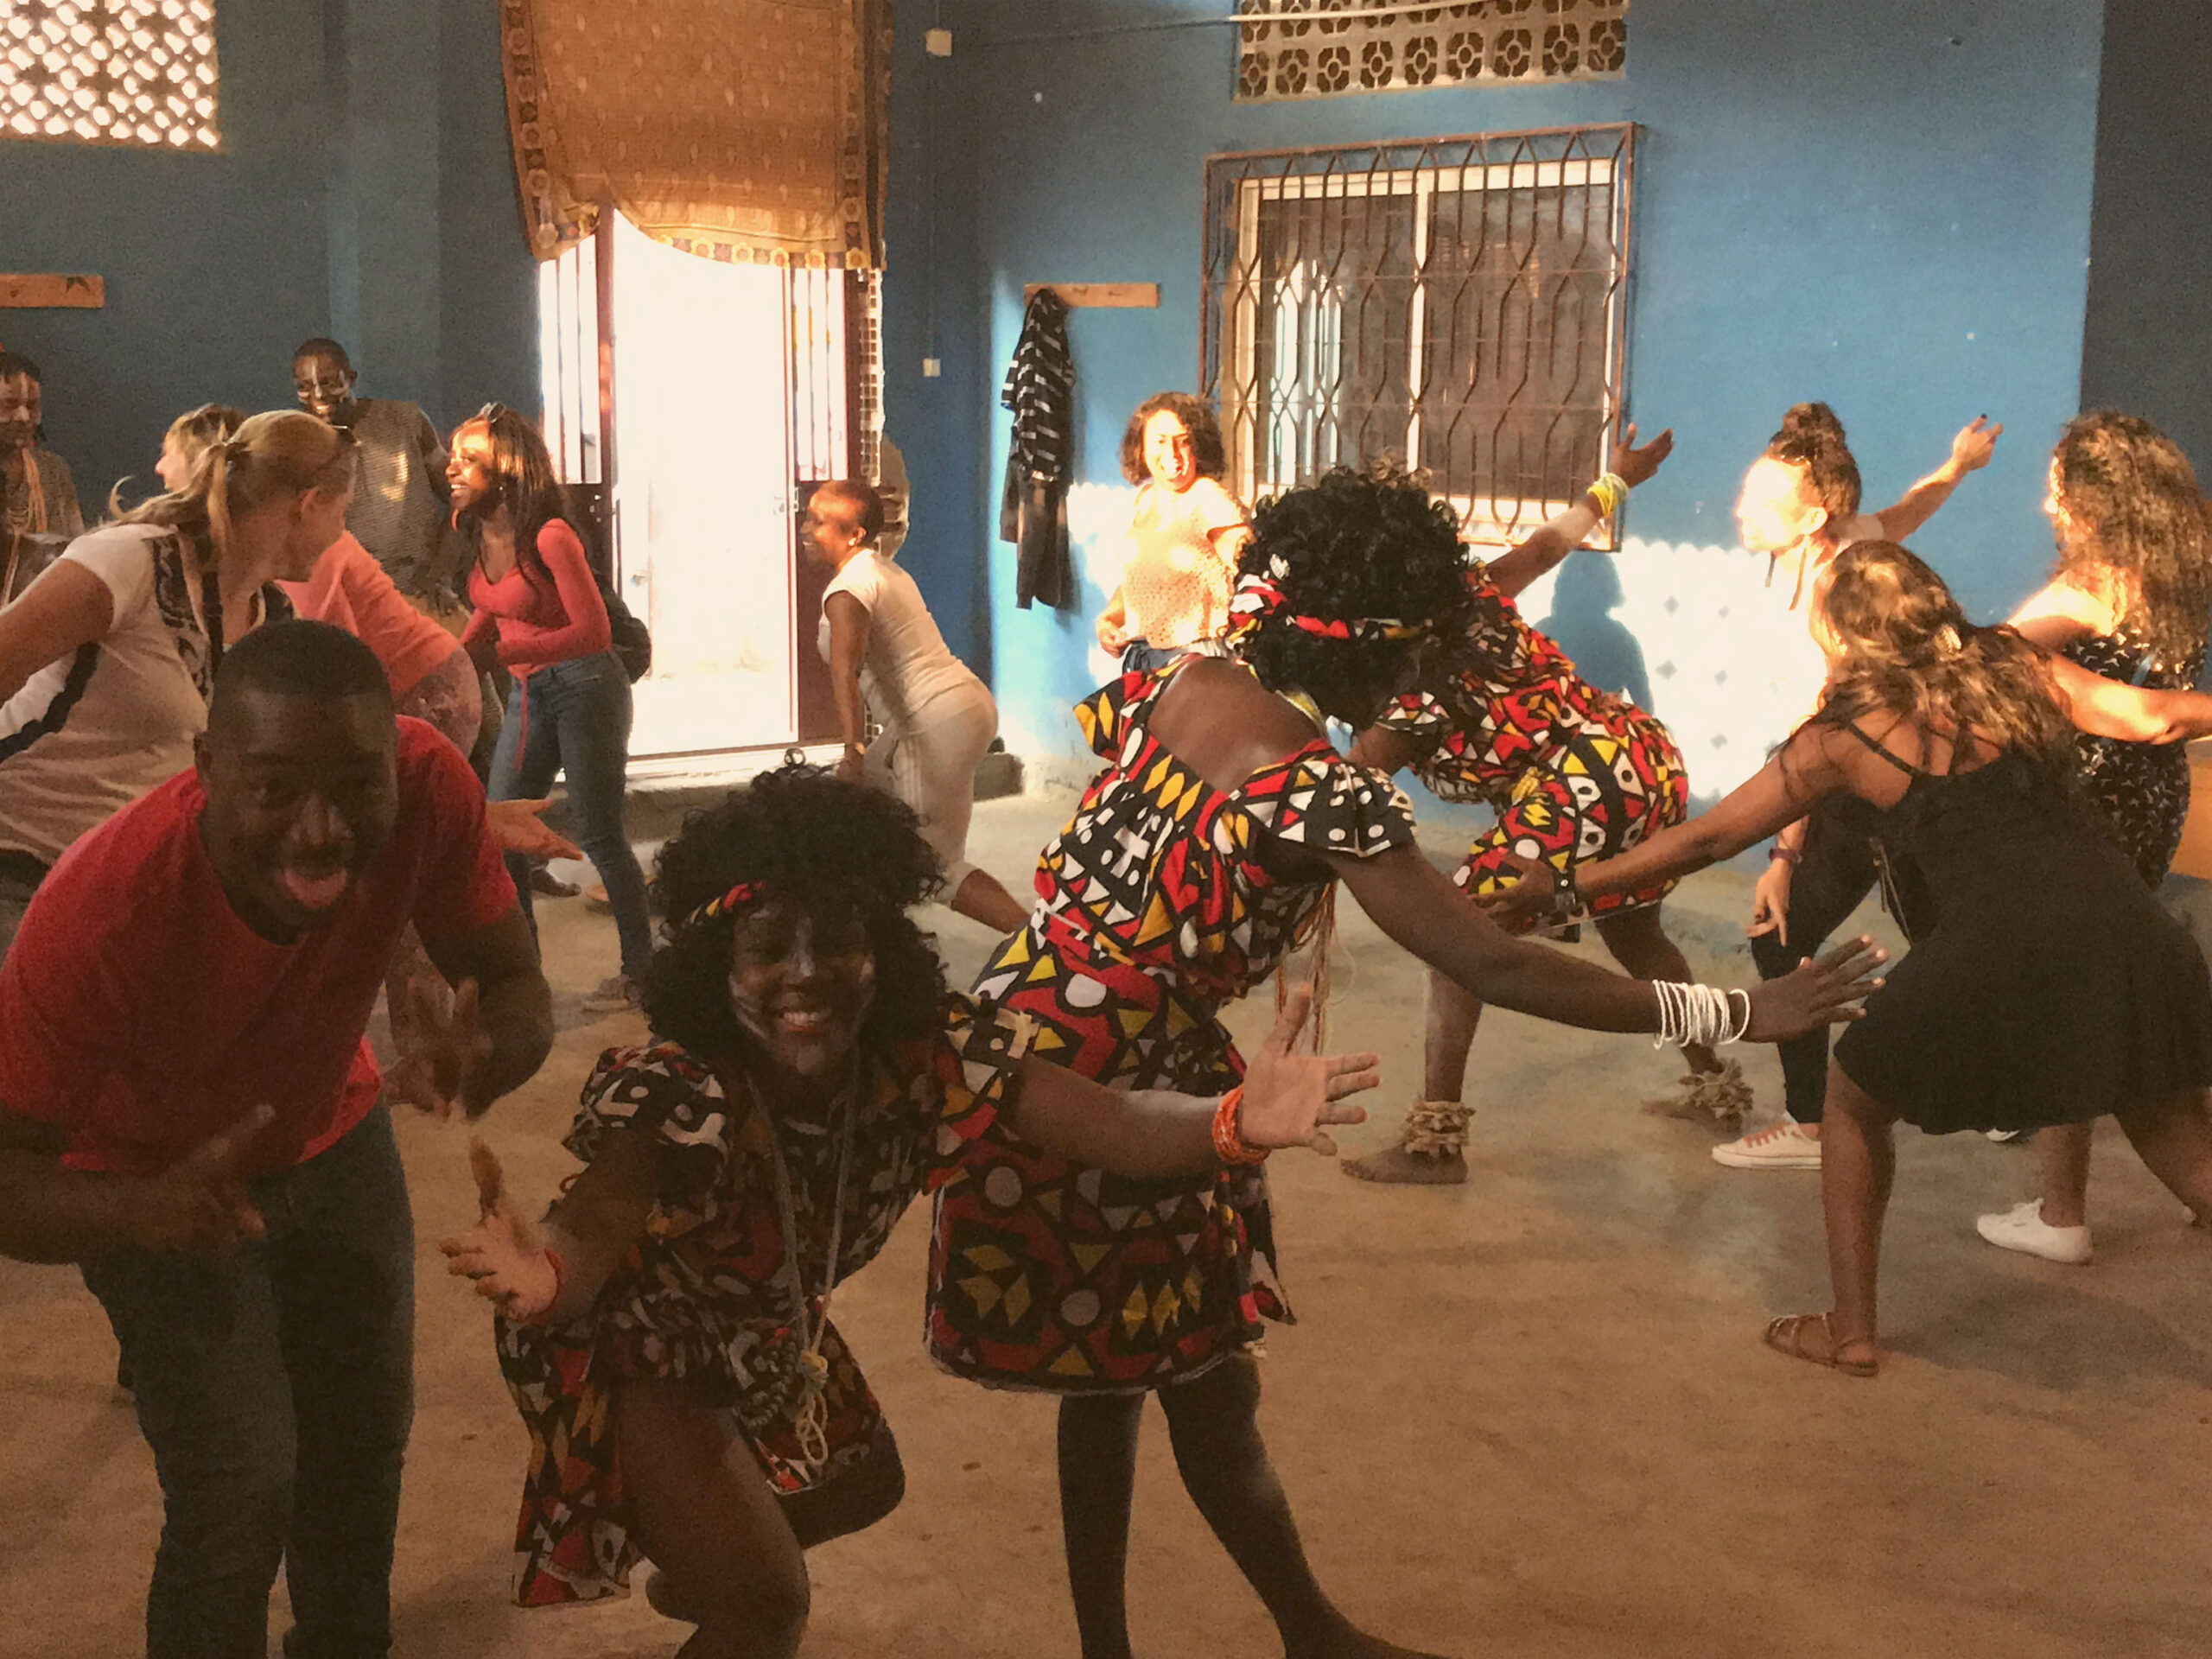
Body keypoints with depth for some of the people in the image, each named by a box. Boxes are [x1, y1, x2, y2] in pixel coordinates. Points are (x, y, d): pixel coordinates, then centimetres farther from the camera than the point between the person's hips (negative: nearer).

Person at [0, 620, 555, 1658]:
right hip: (157, 1181, -4)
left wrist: (482, 1052, -46)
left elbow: (515, 987, -22)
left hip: (330, 1133, 4)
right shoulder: (99, 914, -40)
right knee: (237, 1497, -9)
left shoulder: (429, 786, -32)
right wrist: (146, 1211, -54)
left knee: (367, 1437, 17)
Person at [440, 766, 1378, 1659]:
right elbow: (590, 1233, -53)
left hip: (764, 1333, 6)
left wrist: (1233, 1124, -55)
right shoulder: (677, 1097, -39)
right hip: (633, 1355, -6)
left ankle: (695, 1576, 57)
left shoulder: (928, 1057, -26)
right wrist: (544, 1272, -77)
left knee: (866, 1486, 28)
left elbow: (1113, 1124, -34)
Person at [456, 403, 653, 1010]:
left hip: (585, 686, -8)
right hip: (529, 692, 8)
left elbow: (593, 631, -22)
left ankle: (639, 971, 12)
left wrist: (501, 654, -26)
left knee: (598, 835, -2)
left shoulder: (549, 535, -20)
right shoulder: (481, 533, 3)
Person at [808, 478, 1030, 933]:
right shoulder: (884, 569, 16)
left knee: (938, 868, -4)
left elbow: (845, 670, -30)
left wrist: (854, 750, -43)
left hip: (940, 723, -10)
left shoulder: (847, 591, -14)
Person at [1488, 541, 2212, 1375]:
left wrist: (1565, 887, 15)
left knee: (1855, 1105, 22)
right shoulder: (2016, 669, 12)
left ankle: (1852, 1329, 24)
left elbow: (1705, 840, 8)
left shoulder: (1846, 736, 6)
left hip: (1992, 955, -3)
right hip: (2123, 927, 3)